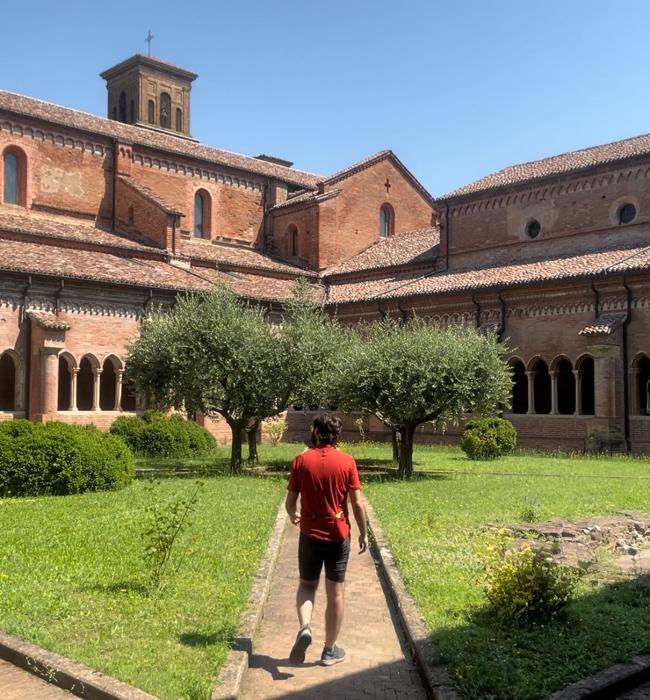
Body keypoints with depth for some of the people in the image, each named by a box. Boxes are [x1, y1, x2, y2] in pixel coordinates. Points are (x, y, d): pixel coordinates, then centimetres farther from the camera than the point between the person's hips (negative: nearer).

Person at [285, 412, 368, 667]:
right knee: (335, 592, 10)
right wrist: (363, 533, 6)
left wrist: (294, 516, 22)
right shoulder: (347, 461, -7)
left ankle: (304, 627, -7)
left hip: (310, 534, 0)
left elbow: (290, 502, 0)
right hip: (338, 534, 0)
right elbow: (357, 504, -7)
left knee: (306, 585, 18)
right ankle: (330, 650, 17)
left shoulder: (301, 460, -6)